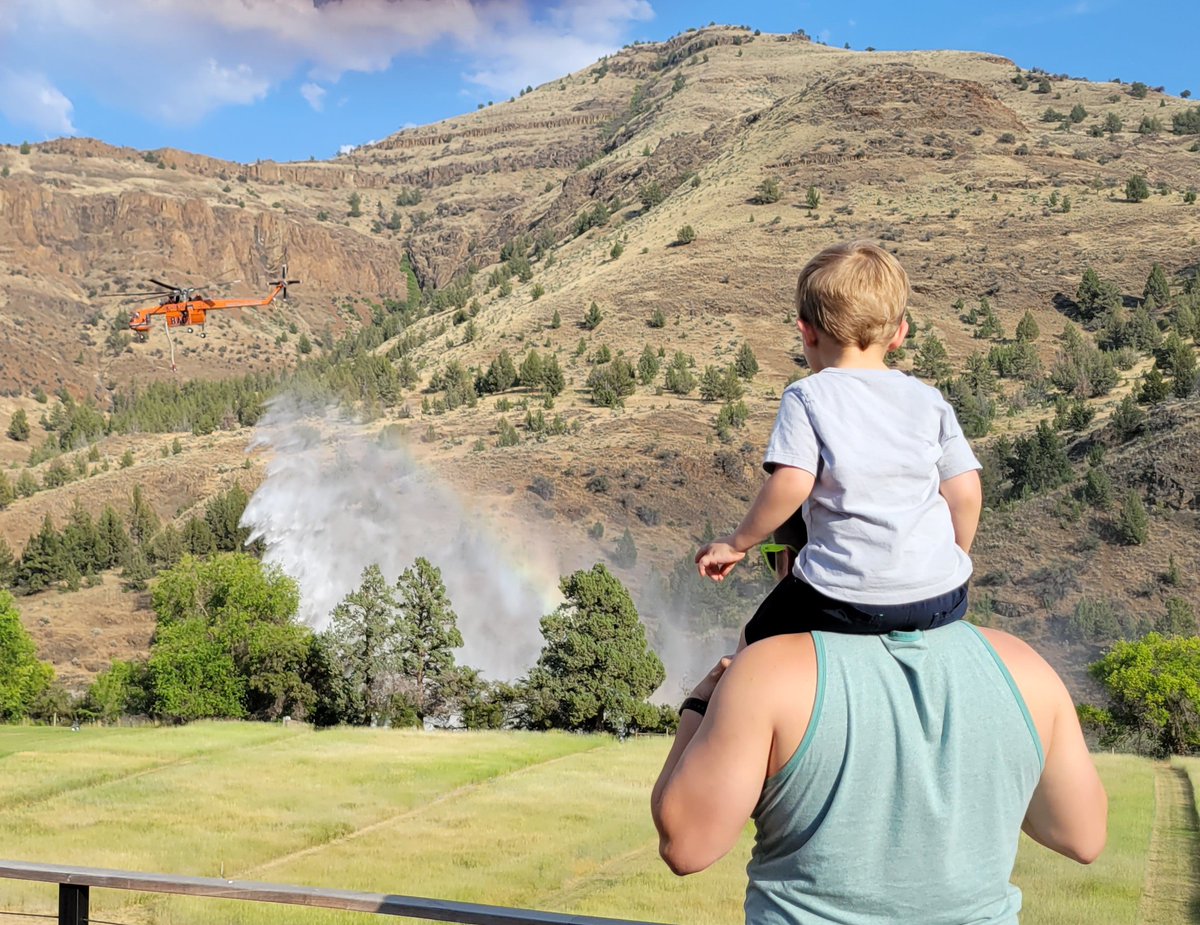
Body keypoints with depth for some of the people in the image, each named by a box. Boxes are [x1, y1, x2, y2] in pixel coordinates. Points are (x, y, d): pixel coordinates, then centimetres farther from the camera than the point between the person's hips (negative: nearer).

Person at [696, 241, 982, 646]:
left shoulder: (807, 398, -3)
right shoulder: (930, 401, 7)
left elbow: (791, 484, -15)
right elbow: (966, 493, 5)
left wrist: (736, 544, -2)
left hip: (849, 598, -3)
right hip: (943, 600, 4)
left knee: (757, 646, 19)